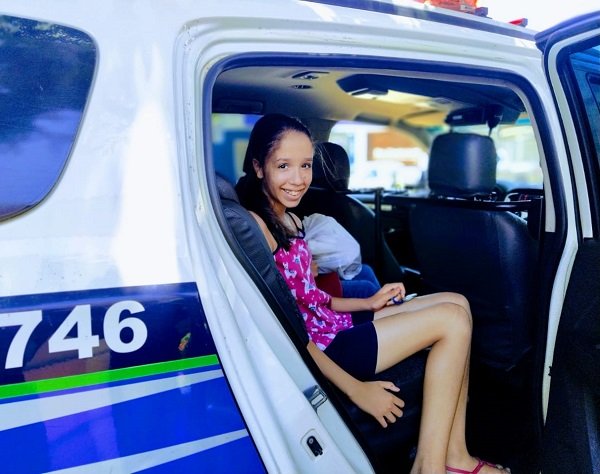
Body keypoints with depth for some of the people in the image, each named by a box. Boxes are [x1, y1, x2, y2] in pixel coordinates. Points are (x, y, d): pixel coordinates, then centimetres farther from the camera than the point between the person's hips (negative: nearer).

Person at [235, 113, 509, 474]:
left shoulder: (288, 219, 12)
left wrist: (369, 303, 3)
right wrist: (357, 390, -19)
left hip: (331, 325, 9)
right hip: (320, 350, -9)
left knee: (457, 304, 5)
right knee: (452, 320, -9)